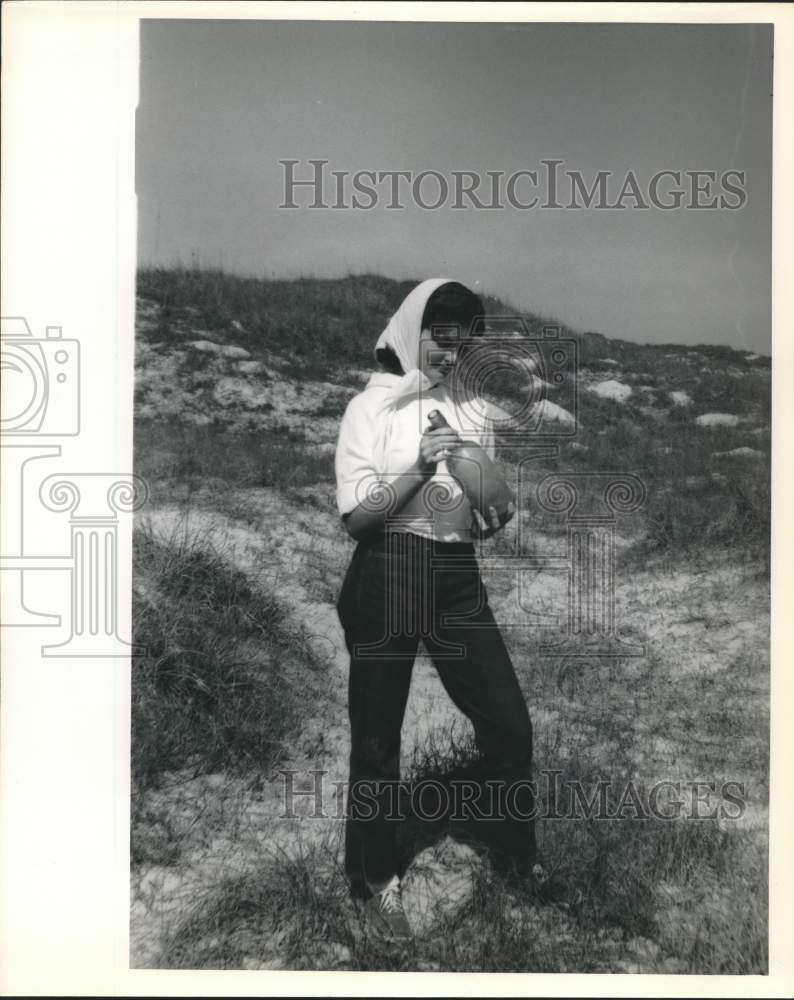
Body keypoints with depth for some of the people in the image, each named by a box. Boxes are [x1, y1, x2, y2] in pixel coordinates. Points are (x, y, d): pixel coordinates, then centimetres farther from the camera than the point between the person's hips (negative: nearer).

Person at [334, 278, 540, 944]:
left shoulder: (472, 413, 11)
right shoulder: (371, 408, -1)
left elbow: (486, 527, 16)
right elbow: (357, 517, -7)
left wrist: (493, 507, -8)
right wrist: (419, 471, -19)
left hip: (458, 578, 4)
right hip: (387, 574, -3)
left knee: (510, 723, 0)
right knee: (378, 739, 5)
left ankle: (518, 866, 21)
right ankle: (377, 882, 23)